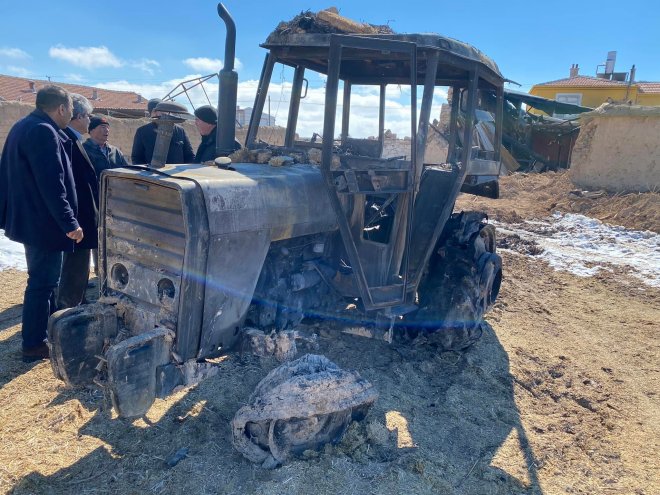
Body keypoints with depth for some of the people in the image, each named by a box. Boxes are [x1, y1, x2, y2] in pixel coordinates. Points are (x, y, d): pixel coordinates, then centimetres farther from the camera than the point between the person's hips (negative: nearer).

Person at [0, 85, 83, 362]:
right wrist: (69, 223, -24)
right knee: (42, 282, 0)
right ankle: (34, 345, 10)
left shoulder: (24, 127, 13)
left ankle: (49, 326, 36)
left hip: (29, 217, 11)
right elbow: (52, 184, -26)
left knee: (43, 279, 21)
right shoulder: (44, 132, -20)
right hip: (43, 222, -11)